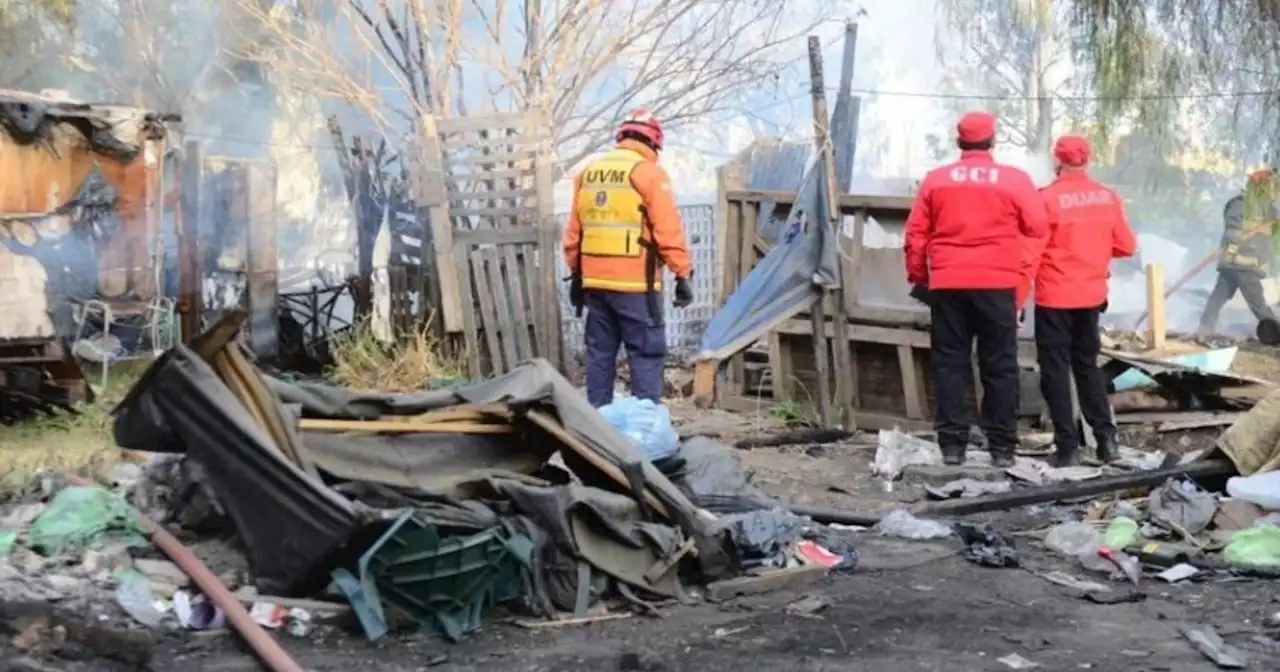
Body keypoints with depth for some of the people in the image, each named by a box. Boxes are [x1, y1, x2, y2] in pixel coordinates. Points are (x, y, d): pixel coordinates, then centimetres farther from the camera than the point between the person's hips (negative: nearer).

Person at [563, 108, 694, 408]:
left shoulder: (588, 173, 14)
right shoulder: (648, 173, -5)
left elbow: (573, 232, 16)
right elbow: (668, 231, -10)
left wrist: (575, 273, 22)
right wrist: (683, 274, -6)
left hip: (595, 281, 6)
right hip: (635, 283, -6)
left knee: (600, 353, 12)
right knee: (646, 354, -2)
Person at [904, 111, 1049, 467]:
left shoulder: (936, 179, 3)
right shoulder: (1014, 179, -2)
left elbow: (916, 233, 5)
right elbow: (1037, 228, 0)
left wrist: (918, 276, 17)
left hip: (948, 284, 1)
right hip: (998, 284, -1)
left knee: (949, 362, 7)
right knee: (999, 365, 6)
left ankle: (952, 444, 6)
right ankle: (1002, 447, 7)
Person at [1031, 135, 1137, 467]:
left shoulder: (1047, 199, -14)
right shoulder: (1108, 197, 0)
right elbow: (1126, 246, 6)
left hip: (1054, 297, -5)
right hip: (1092, 295, 5)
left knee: (1056, 369, 2)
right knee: (1087, 364, 19)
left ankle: (1068, 448, 0)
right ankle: (1106, 438, 15)